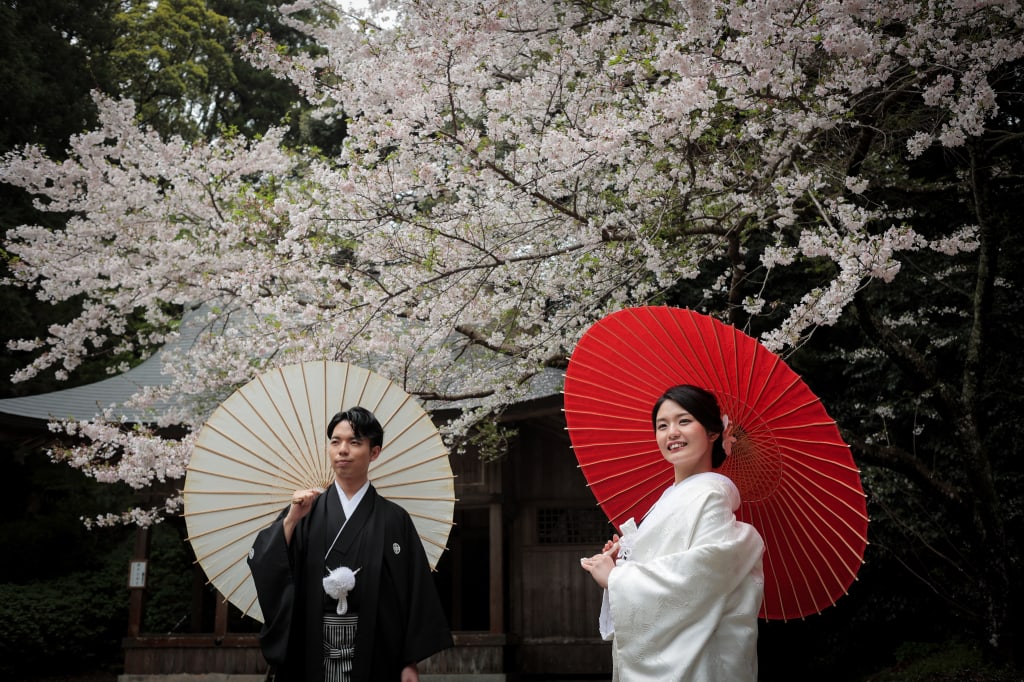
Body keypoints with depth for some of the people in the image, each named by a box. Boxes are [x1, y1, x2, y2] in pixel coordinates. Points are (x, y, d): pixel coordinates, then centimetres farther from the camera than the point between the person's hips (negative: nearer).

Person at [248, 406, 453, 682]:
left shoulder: (394, 519, 0)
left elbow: (415, 594, -2)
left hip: (374, 654, -1)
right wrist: (290, 520, -18)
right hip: (312, 652, 1)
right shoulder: (305, 511, 4)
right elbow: (264, 568, -5)